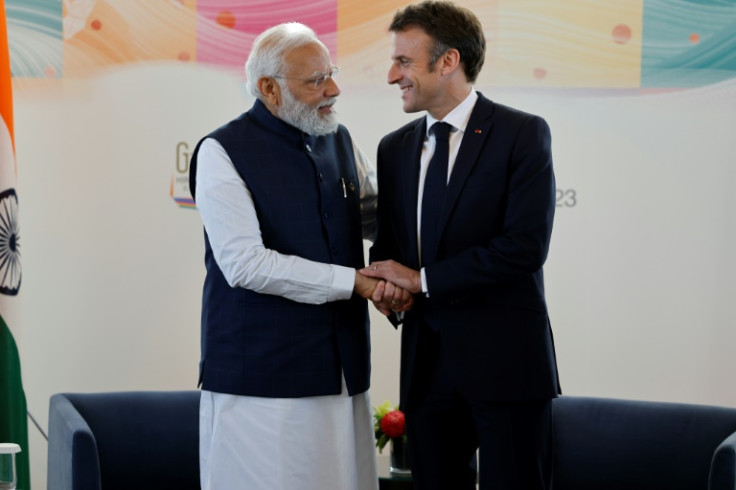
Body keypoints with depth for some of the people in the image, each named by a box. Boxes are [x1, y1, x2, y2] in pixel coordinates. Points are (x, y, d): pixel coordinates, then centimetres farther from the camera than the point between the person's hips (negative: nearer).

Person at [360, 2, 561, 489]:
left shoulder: (524, 134, -6)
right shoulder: (394, 148, 13)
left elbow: (526, 245, -15)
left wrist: (421, 279, -12)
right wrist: (386, 283, -6)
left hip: (504, 359, -5)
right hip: (426, 360, 5)